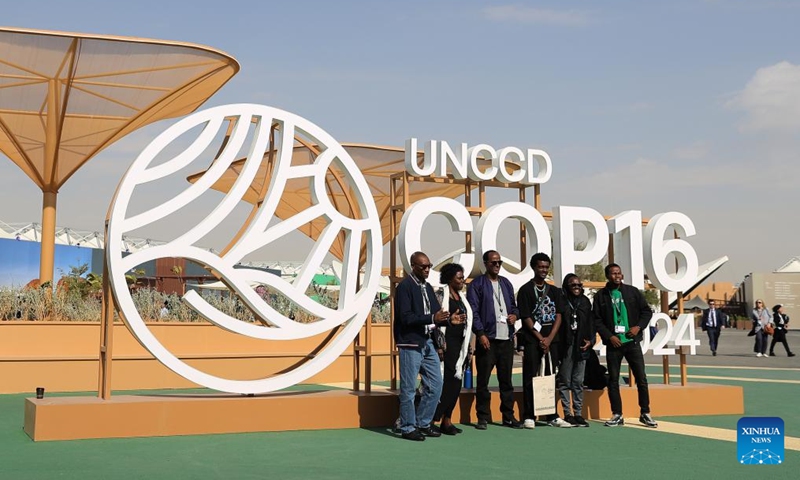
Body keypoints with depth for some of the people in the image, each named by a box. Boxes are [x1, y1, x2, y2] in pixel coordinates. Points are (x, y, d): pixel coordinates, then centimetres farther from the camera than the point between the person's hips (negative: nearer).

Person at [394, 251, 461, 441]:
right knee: (409, 388, 1)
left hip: (427, 343, 8)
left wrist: (446, 319, -6)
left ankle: (423, 424, 23)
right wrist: (432, 318, -24)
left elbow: (435, 313, 15)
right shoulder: (405, 286, -11)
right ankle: (408, 428, 11)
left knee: (435, 384, 10)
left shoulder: (427, 287, 14)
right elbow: (406, 318, -18)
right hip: (411, 344, -8)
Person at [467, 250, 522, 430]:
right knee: (483, 380, -1)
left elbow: (513, 305, 24)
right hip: (487, 339, -5)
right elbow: (473, 311, -7)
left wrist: (514, 314, 1)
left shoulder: (506, 283, 17)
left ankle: (508, 416, 16)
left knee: (506, 378, 10)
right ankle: (483, 417, 7)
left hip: (507, 338, 5)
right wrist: (481, 333, -15)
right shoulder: (477, 285, -1)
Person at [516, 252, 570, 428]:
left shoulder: (554, 291, 13)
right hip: (532, 341, -4)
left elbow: (558, 316, 7)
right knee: (530, 379, -4)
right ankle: (529, 417, -1)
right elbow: (526, 318, -5)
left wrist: (549, 339, -6)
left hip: (552, 340, 4)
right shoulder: (525, 290, 0)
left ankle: (552, 416, 13)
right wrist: (541, 339, -10)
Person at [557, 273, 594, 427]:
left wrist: (590, 341, 3)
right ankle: (567, 414, 4)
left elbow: (590, 323, 14)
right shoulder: (561, 302, -3)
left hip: (581, 346, 4)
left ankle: (578, 413, 12)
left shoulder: (585, 302, 11)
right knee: (565, 381, 0)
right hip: (565, 346, -4)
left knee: (578, 382, 7)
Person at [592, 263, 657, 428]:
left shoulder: (632, 292, 5)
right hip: (613, 343, 0)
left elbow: (647, 311, 9)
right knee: (613, 380, 4)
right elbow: (597, 320, 0)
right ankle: (617, 415, 13)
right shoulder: (601, 295, 2)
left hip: (632, 342, 0)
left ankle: (645, 413, 11)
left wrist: (639, 326, -6)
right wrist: (609, 336, -10)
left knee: (641, 378, 0)